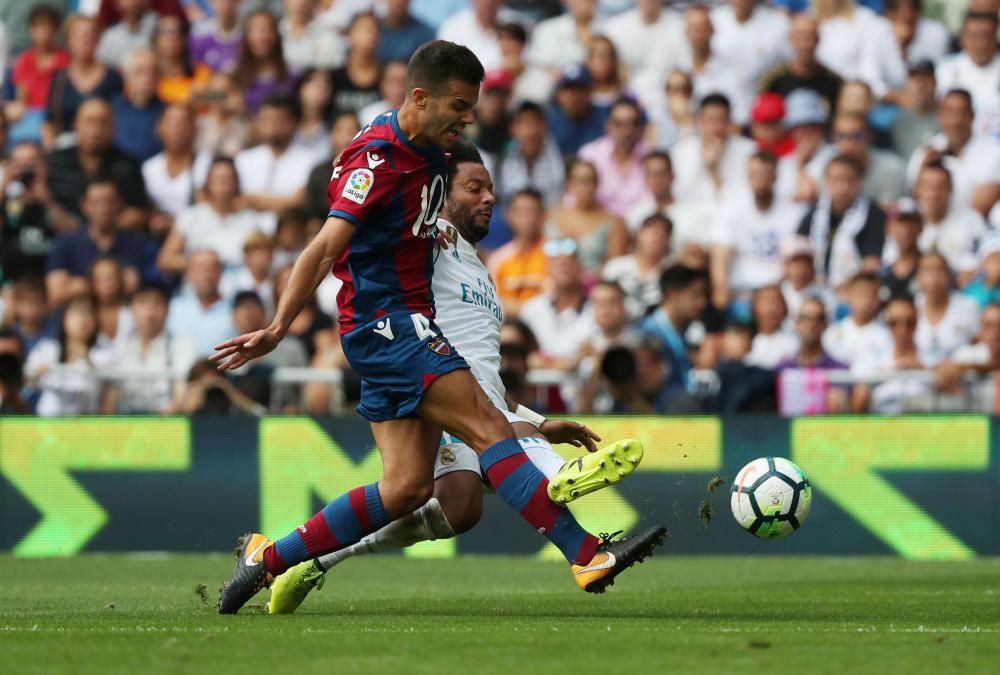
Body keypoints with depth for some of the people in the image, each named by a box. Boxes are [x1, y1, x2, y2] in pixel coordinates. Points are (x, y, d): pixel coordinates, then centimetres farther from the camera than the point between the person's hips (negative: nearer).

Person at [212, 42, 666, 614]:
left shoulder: (430, 150, 12)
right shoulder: (378, 160, -16)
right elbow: (326, 249, -24)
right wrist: (278, 329, -30)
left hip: (409, 325, 10)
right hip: (384, 323, -10)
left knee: (409, 487, 1)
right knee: (489, 428, -16)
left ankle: (270, 557, 7)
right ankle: (588, 555, -20)